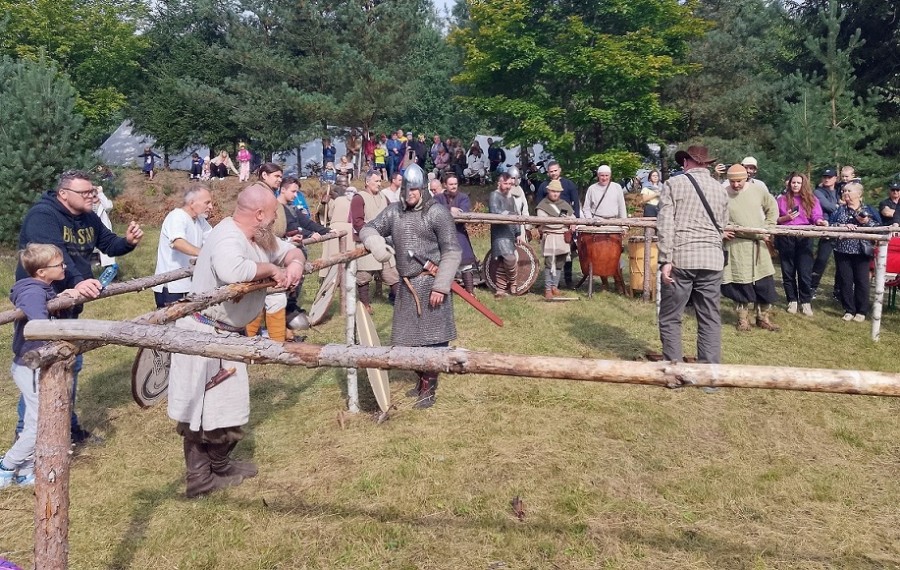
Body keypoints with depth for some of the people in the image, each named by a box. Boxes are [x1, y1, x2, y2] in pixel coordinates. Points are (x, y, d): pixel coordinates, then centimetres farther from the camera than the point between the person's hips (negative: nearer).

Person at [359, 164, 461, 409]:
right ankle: (423, 379, 34)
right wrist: (375, 243, -12)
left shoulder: (437, 213, -9)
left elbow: (451, 252, -12)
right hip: (407, 285, 7)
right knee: (409, 335, 14)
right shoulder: (394, 212, 8)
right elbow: (368, 229, 13)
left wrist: (441, 286, -18)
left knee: (433, 335, -2)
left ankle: (429, 388, 9)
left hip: (431, 283, -6)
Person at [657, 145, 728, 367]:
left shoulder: (674, 183, 1)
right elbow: (722, 226, 16)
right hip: (712, 259, 4)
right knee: (710, 319, 7)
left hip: (681, 258, -4)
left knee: (670, 317, 5)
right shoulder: (720, 189, 13)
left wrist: (665, 260, -9)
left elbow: (665, 224, -8)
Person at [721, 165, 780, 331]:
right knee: (739, 282, 3)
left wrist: (768, 229, 4)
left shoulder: (758, 191, -1)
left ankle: (763, 318, 19)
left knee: (764, 282, 5)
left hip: (758, 244, 2)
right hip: (736, 244, -2)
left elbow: (772, 208, 12)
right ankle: (743, 319, 17)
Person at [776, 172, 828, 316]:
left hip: (804, 238, -1)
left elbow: (816, 216, -5)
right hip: (786, 238, 1)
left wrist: (820, 221, -27)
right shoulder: (782, 199, 8)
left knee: (805, 271, -3)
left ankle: (806, 302, 6)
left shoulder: (811, 199, 7)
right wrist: (786, 218, -11)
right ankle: (792, 300, 16)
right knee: (788, 271, 6)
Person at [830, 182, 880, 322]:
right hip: (843, 251, 1)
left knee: (861, 281, 2)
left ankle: (861, 311, 13)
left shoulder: (869, 210, 6)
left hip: (862, 251, -1)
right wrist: (844, 225, -21)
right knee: (845, 281, 3)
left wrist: (866, 222, -17)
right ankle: (849, 310, 13)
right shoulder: (840, 210, 8)